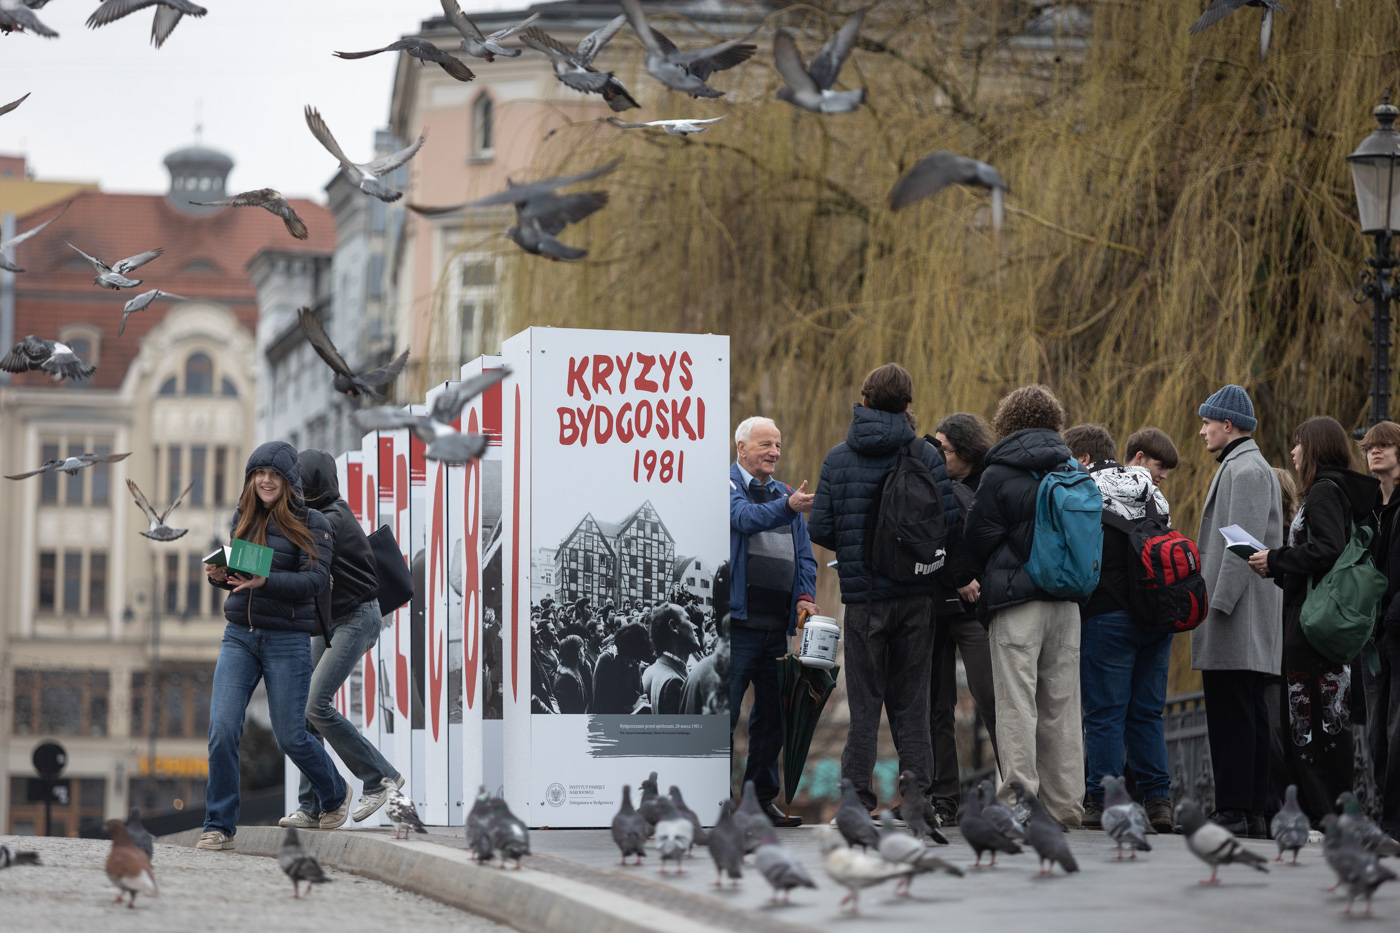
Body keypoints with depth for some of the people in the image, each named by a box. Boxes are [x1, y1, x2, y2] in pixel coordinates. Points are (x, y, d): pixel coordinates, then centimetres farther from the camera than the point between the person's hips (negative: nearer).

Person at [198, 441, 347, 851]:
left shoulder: (311, 523, -5)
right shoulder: (243, 518, 10)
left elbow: (315, 579, -15)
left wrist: (264, 581, -29)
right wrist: (219, 575, -4)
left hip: (287, 639, -4)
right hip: (239, 636, 4)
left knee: (290, 736, 4)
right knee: (222, 728, -11)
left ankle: (335, 794, 34)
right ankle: (219, 827, -3)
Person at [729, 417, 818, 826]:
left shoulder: (786, 494, 21)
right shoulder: (728, 486, 0)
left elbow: (804, 554, 19)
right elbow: (745, 518, -21)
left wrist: (805, 595, 2)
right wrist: (788, 506, -37)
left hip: (776, 623, 7)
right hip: (737, 620, -7)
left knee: (772, 714, 10)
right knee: (723, 713, -7)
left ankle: (762, 797, 17)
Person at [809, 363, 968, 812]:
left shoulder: (839, 459, 0)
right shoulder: (927, 456, -1)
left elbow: (820, 528, -3)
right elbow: (950, 525, -6)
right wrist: (958, 578, 8)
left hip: (862, 593, 0)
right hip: (917, 593, 0)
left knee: (865, 701, 4)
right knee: (911, 701, 7)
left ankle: (856, 798, 1)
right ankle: (917, 794, 4)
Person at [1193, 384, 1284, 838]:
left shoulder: (1245, 469, -11)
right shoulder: (1245, 466, 22)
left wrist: (1219, 603, -20)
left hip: (1237, 620, -11)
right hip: (1248, 621, 11)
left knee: (1231, 715, -11)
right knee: (1249, 714, 9)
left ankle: (1233, 811, -13)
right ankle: (1253, 813, 11)